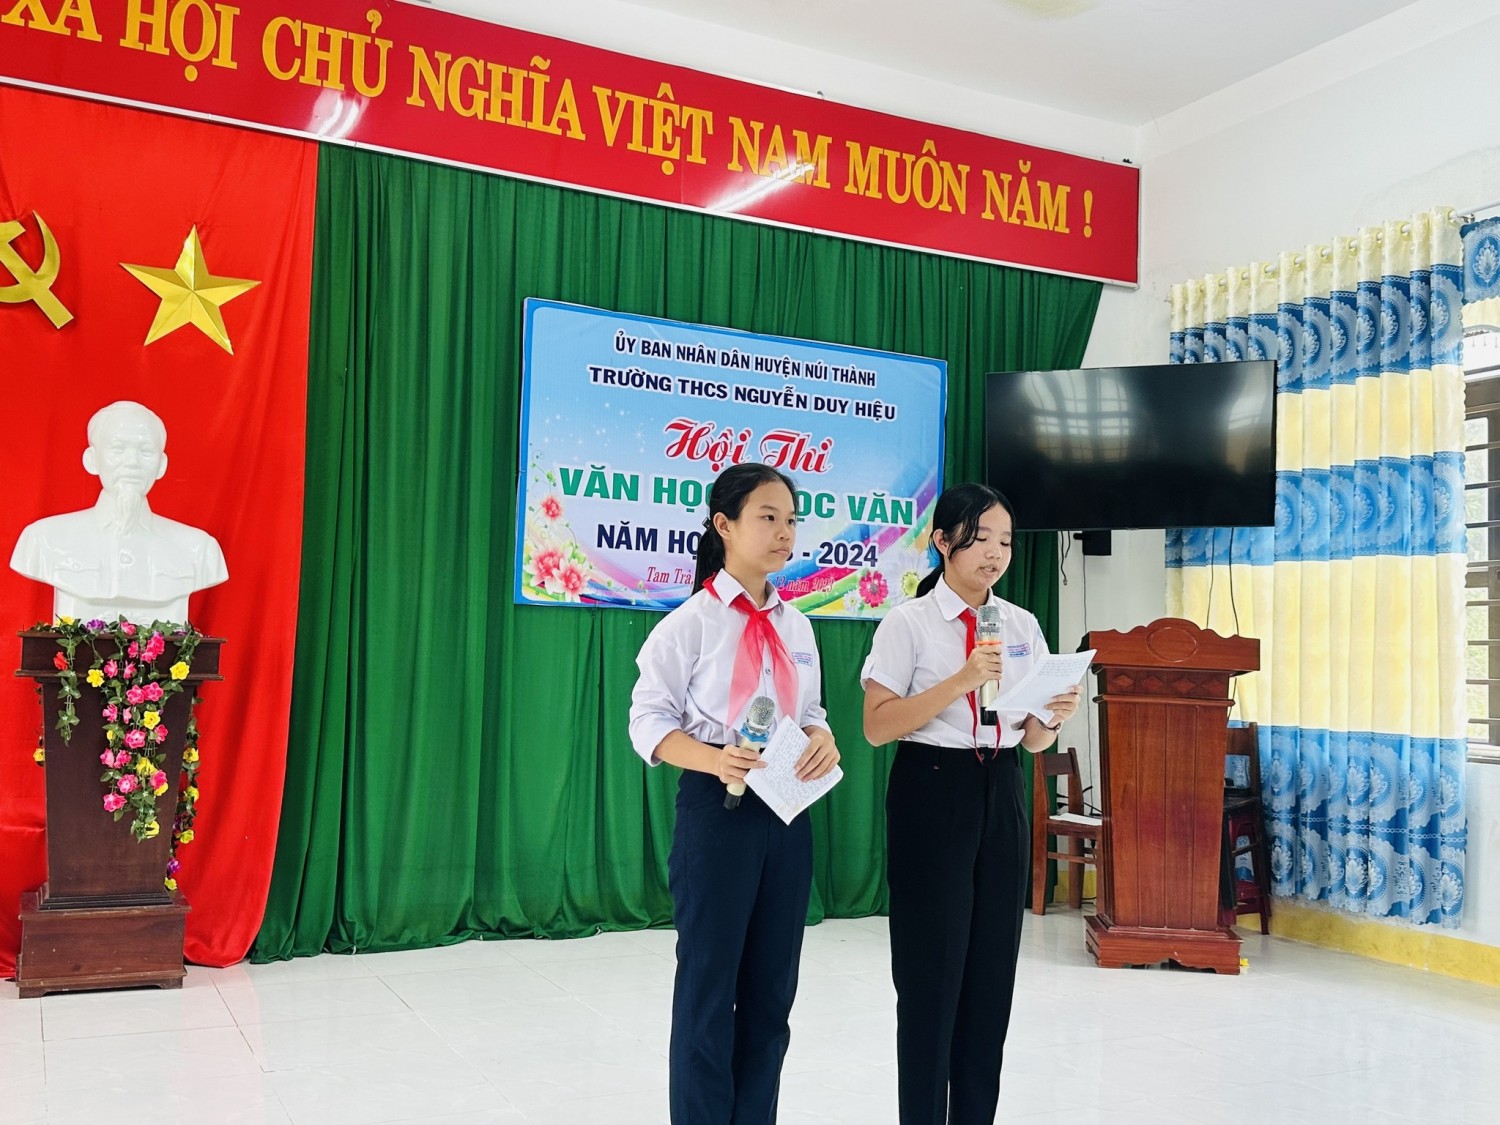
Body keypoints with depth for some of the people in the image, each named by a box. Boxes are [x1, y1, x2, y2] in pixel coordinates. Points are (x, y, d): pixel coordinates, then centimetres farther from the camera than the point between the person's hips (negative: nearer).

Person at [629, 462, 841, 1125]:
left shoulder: (795, 626, 7)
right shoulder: (691, 621, -8)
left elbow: (810, 711, 14)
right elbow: (650, 720, -9)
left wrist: (822, 739, -9)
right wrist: (714, 759, -26)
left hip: (787, 811, 6)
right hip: (717, 809, -5)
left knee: (772, 989, 13)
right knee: (708, 986, 3)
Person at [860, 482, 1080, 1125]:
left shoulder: (1022, 626, 10)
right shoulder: (909, 622, -5)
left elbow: (1032, 741, 14)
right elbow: (877, 726, -13)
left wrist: (1055, 715, -9)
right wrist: (959, 681, -22)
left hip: (1001, 795, 5)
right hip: (932, 791, -5)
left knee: (993, 972, 9)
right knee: (931, 972, 1)